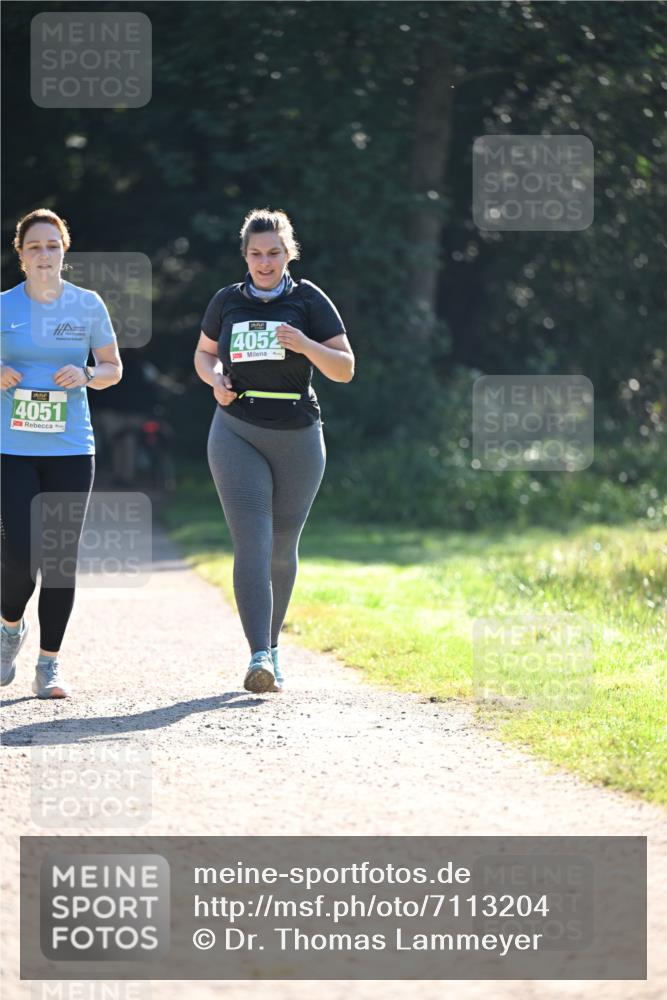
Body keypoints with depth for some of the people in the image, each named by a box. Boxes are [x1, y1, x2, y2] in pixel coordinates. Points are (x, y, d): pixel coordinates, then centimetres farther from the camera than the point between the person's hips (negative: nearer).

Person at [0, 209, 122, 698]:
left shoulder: (87, 305, 4)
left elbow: (113, 368, 12)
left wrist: (86, 374, -9)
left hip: (71, 450, 1)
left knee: (62, 557, -1)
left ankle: (49, 664, 9)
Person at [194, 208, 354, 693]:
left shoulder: (309, 300, -1)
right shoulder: (227, 301, 5)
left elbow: (345, 369, -3)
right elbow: (204, 353, 20)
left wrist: (305, 345, -21)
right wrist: (216, 380, -2)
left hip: (298, 436, 0)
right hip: (237, 433, 0)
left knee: (283, 548, 11)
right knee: (252, 545, -14)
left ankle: (272, 645, 31)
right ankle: (259, 658, -23)